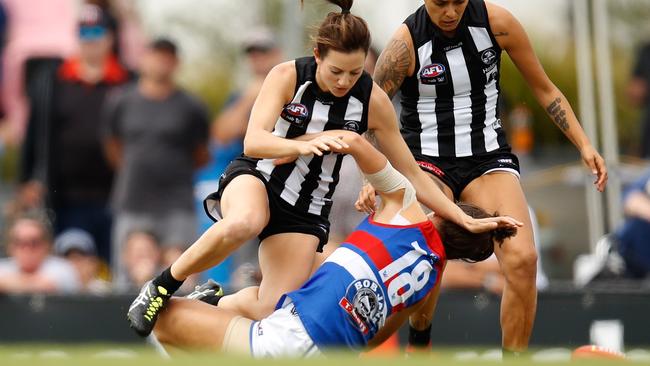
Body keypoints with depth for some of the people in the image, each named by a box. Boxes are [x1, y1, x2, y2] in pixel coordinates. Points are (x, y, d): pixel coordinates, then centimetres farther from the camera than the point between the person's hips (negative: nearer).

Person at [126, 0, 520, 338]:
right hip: (256, 178, -3)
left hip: (305, 210, 3)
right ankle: (163, 287, -18)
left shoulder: (373, 100, -13)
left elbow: (412, 174, -4)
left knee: (270, 315, -6)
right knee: (243, 225, -40)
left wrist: (465, 220, -8)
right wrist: (305, 144, -47)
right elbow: (253, 142, -28)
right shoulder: (288, 76, -17)